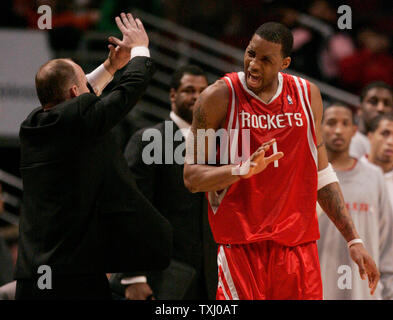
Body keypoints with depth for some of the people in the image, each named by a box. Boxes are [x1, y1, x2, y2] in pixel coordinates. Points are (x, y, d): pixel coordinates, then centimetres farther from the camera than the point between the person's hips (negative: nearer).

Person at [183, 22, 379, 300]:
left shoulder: (307, 95, 9)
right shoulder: (220, 97, -4)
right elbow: (192, 177, -5)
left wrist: (353, 240, 13)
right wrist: (243, 169, -23)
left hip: (299, 246, 4)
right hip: (242, 247, -4)